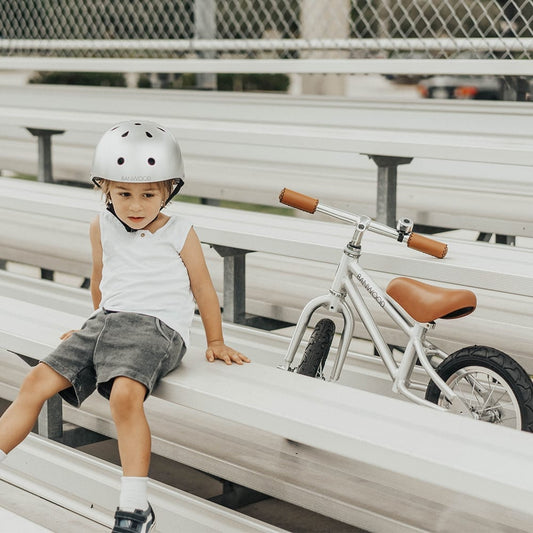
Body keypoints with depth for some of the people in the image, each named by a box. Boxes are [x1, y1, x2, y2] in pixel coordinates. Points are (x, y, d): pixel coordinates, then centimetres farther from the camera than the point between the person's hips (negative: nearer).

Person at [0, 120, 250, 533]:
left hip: (158, 328, -6)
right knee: (38, 380, -10)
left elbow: (203, 289, 10)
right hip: (108, 321, 6)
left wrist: (216, 343, 14)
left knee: (125, 395, -32)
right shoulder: (102, 228, 14)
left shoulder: (179, 233, 3)